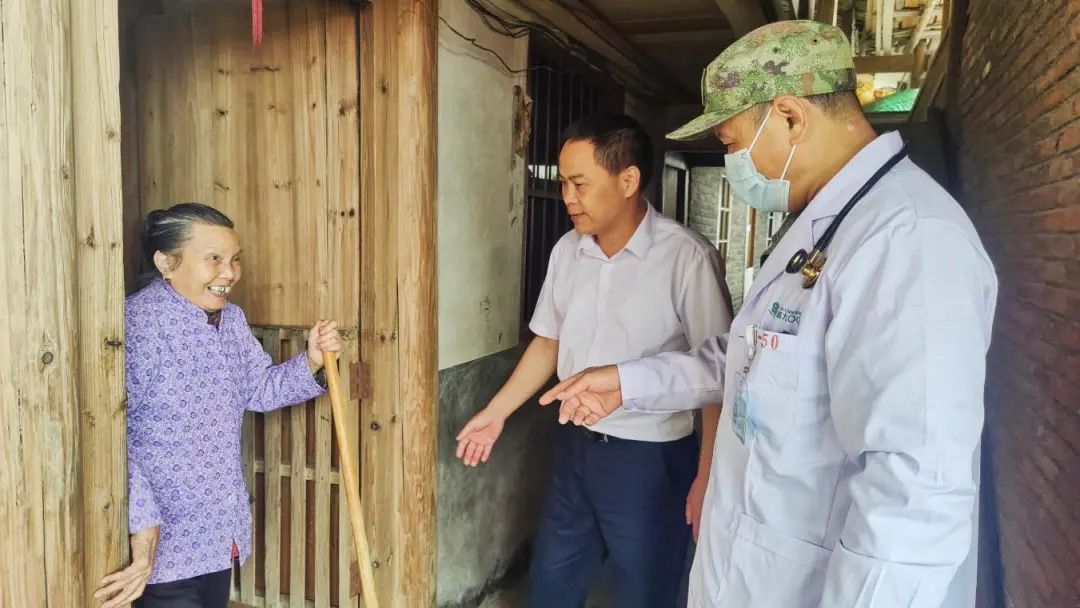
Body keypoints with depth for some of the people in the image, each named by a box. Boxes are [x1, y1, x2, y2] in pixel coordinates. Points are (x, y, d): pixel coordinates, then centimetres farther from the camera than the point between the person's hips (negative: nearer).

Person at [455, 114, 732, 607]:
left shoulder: (686, 257, -19)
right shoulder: (568, 250, 0)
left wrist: (708, 477, -17)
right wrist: (496, 412, 11)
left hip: (651, 459, -5)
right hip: (576, 447, 6)